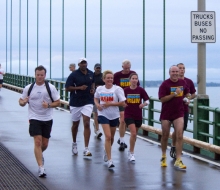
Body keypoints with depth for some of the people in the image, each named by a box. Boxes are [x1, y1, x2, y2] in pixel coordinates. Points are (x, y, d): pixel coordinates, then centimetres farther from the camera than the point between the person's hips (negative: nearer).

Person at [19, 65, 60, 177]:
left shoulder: (51, 88, -2)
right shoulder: (28, 88, 0)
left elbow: (58, 102, 1)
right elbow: (21, 101, 6)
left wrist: (49, 105, -18)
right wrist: (23, 102, -18)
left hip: (47, 119, 2)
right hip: (34, 118, -2)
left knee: (45, 144, 10)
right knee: (38, 142, -14)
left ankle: (39, 154, 45)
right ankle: (41, 168, -13)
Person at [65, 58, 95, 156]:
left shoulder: (91, 74, 6)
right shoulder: (73, 75, -8)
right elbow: (67, 88, -9)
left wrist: (92, 88, 4)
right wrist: (79, 88, -19)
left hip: (88, 102, 1)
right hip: (75, 103, -1)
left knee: (87, 123, -13)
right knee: (75, 124, 13)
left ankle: (86, 149, -14)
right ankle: (74, 143, 39)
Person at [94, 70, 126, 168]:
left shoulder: (117, 89, -10)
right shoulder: (99, 89, -1)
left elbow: (122, 102, -12)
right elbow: (96, 98, 18)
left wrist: (110, 103, -19)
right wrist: (97, 104, -4)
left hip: (114, 115, 1)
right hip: (103, 115, -1)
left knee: (111, 137, 16)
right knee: (108, 136, -13)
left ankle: (106, 151, 47)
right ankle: (109, 160, -12)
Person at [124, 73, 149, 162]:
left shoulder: (141, 90, -3)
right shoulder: (125, 90, -4)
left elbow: (147, 100, 0)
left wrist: (144, 104, -20)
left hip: (138, 115, 2)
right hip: (129, 115, -2)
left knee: (135, 134, 14)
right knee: (133, 133, -17)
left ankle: (130, 152, 34)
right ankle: (131, 153, -4)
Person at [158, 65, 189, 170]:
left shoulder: (182, 82, 5)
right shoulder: (165, 84, -9)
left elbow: (186, 93, 26)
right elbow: (162, 99, -17)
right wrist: (174, 94, -22)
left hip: (178, 113, 2)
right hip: (166, 113, -2)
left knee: (179, 136, -11)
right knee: (165, 136, 11)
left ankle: (178, 160, -11)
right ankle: (163, 156, 32)